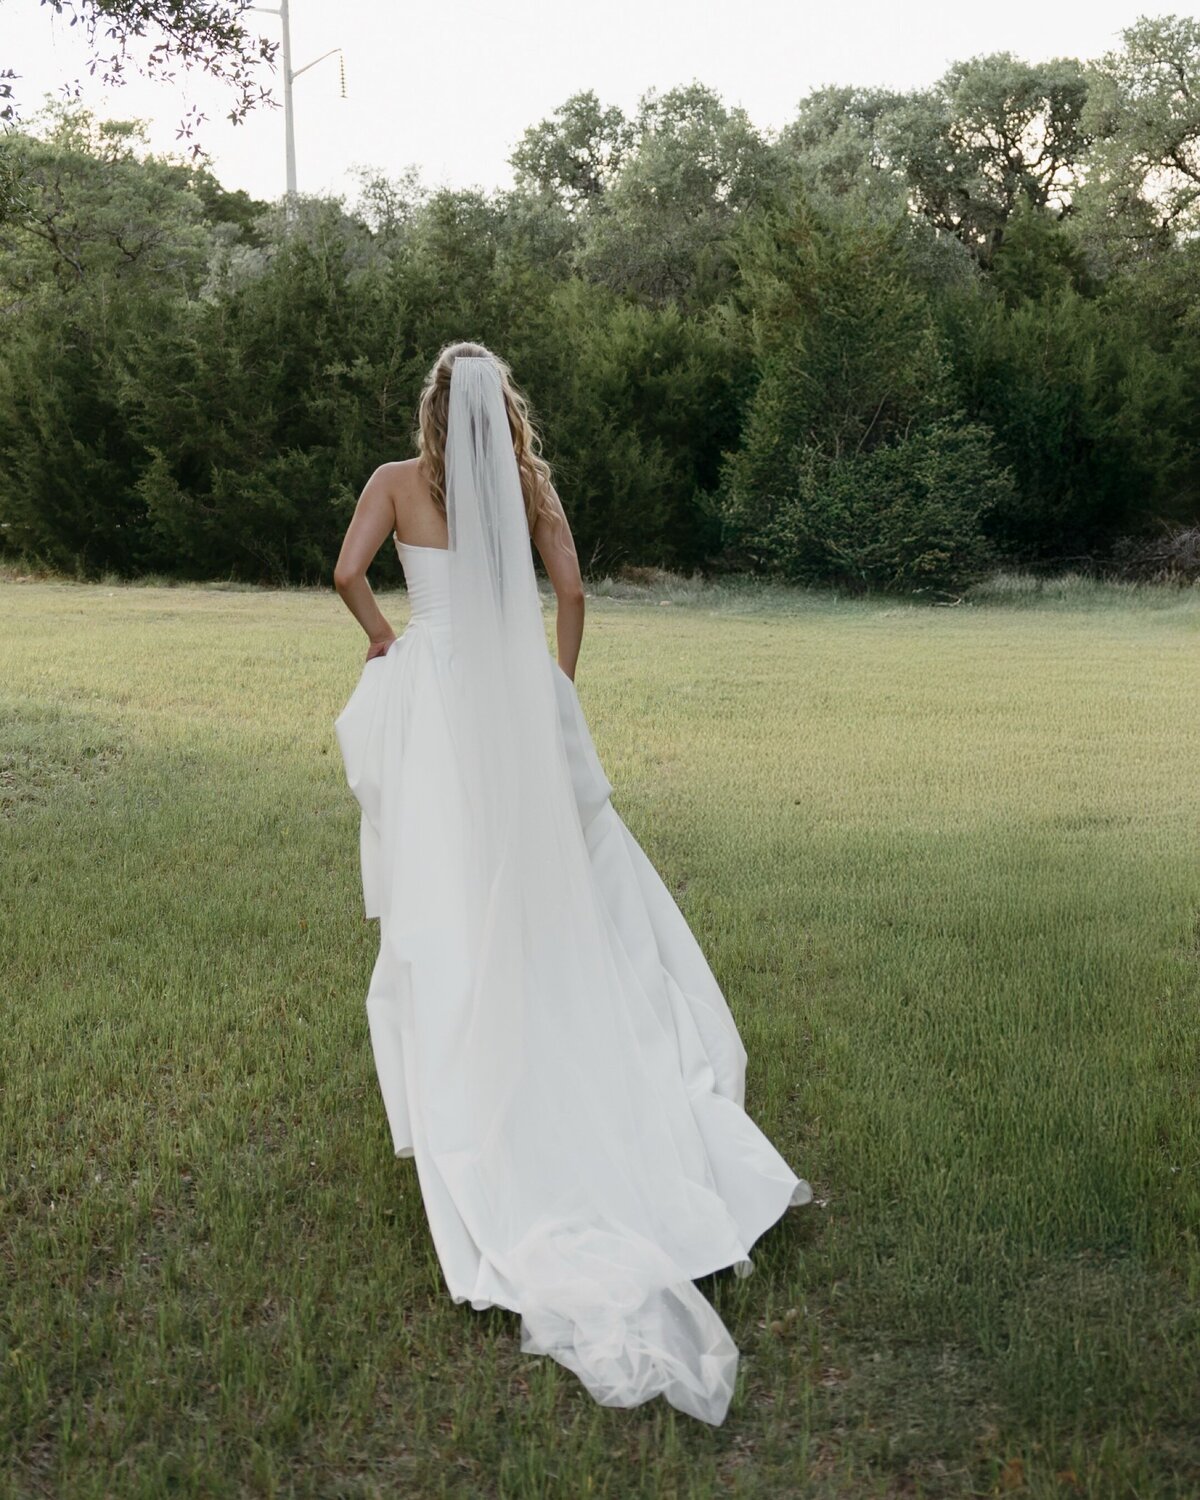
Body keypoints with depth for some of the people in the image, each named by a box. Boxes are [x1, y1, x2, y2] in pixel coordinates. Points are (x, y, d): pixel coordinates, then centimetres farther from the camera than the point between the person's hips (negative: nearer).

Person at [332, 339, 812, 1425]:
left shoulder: (399, 483, 0)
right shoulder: (530, 484, 5)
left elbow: (349, 573, -11)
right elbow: (571, 589, 1)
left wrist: (386, 638, 7)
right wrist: (559, 687, 12)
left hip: (433, 700, -2)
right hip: (520, 703, 2)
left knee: (451, 905, 3)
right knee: (560, 894, 11)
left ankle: (464, 1096, 13)